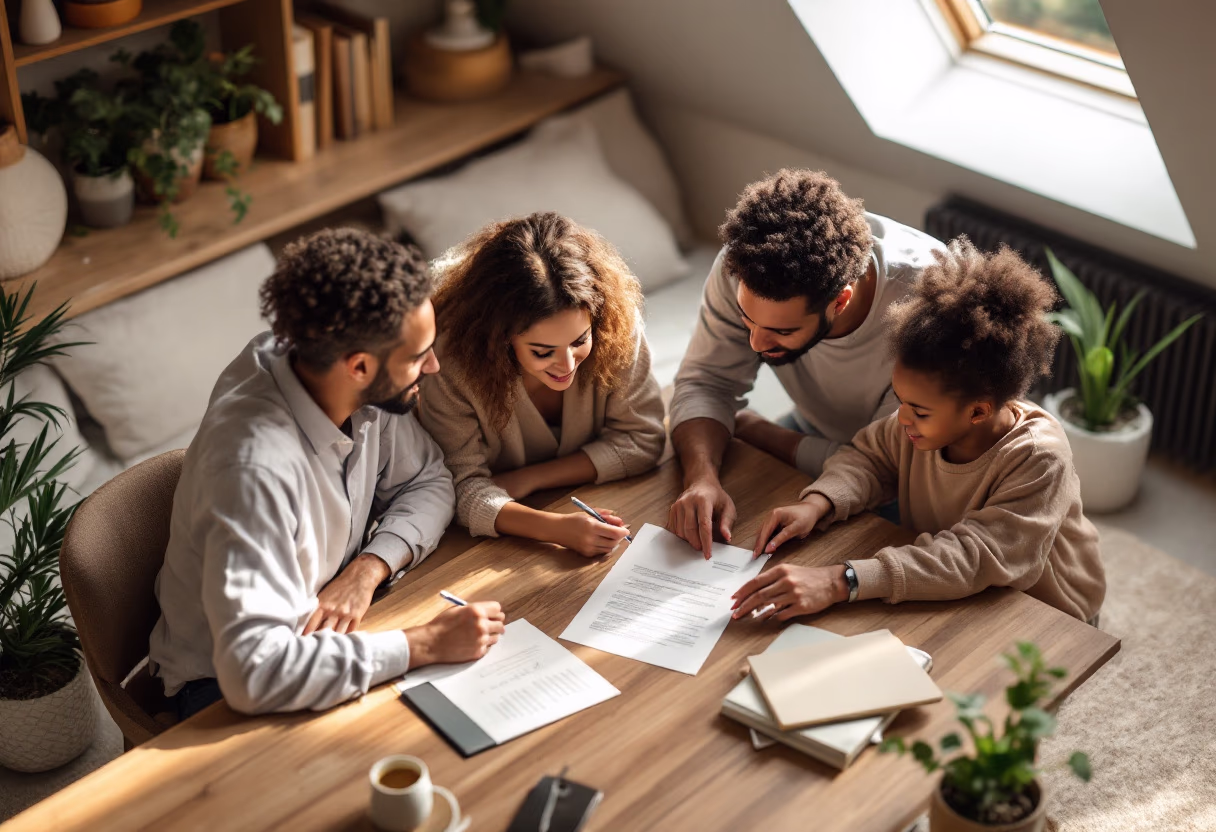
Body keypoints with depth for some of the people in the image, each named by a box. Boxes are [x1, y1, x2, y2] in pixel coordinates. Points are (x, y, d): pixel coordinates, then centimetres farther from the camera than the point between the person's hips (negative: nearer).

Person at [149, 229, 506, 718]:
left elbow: (428, 480, 4)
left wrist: (368, 569, -16)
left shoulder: (362, 394, -14)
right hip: (225, 691, -7)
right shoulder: (256, 467, -35)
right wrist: (425, 645, -34)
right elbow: (252, 672, -40)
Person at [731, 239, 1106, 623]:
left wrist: (840, 583, -49)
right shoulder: (930, 418, -13)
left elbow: (974, 558, -40)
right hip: (946, 600, 6)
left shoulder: (1039, 459, -31)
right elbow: (869, 457, 5)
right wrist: (817, 503, -19)